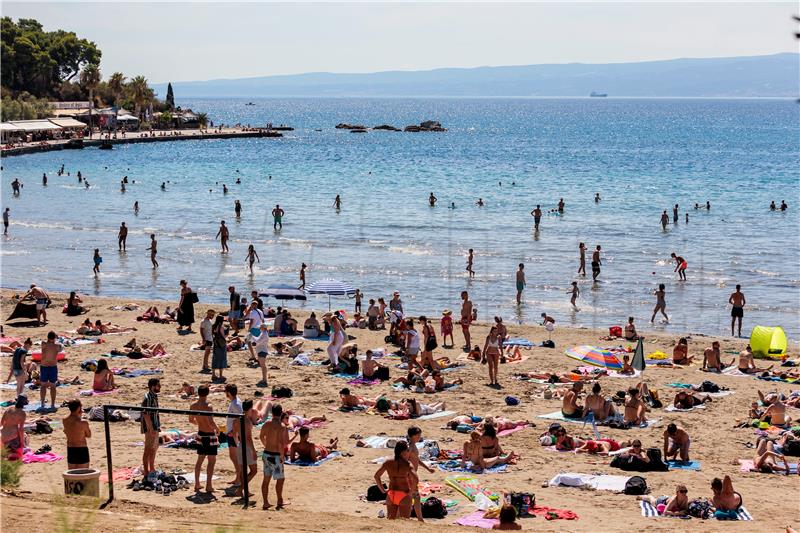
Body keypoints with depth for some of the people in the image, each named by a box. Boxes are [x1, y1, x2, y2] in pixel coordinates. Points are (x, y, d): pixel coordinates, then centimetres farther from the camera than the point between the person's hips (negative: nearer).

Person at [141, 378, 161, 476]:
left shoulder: (154, 396, 10)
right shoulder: (147, 398, -20)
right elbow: (146, 414, -23)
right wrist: (151, 428, -24)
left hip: (155, 426, 10)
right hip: (149, 428, -10)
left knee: (154, 447, 19)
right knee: (148, 449, -2)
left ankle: (152, 468, 31)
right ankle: (146, 471, 4)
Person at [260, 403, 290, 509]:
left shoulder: (266, 424, 2)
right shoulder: (282, 427, -18)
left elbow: (261, 437, 17)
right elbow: (280, 443, -24)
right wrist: (282, 455, -12)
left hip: (266, 454, 6)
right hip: (276, 456, -6)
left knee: (266, 479, 13)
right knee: (280, 479, 10)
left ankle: (266, 503, 17)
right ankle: (280, 501, 19)